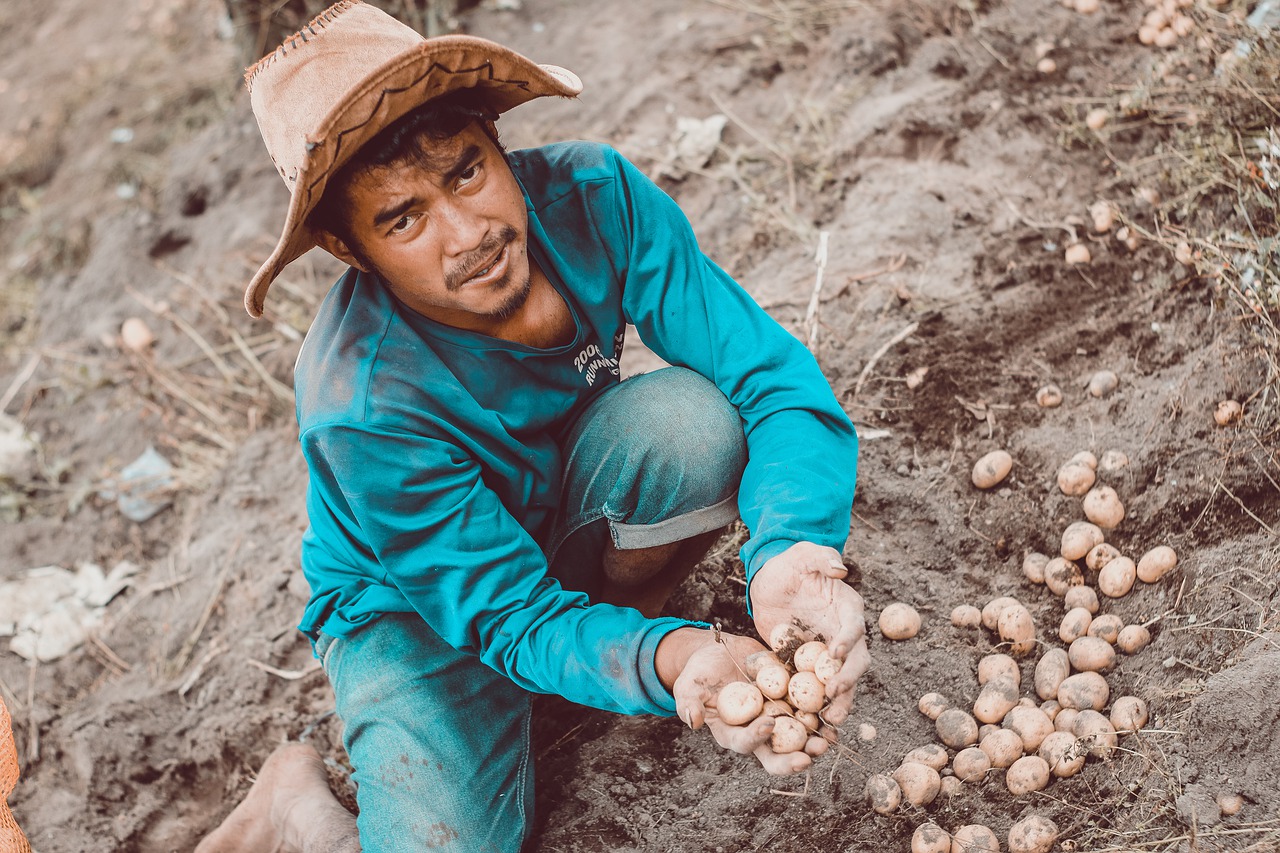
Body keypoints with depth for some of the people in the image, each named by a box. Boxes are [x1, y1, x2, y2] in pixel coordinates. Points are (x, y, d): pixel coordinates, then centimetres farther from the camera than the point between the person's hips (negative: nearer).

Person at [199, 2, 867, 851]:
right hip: (417, 606, -3)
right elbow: (517, 620, -29)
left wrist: (795, 551, -46)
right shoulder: (363, 411, -35)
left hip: (565, 508, 4)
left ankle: (625, 607, 1)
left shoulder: (592, 197, -26)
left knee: (690, 419, -29)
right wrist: (674, 660, -50)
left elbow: (774, 375, -26)